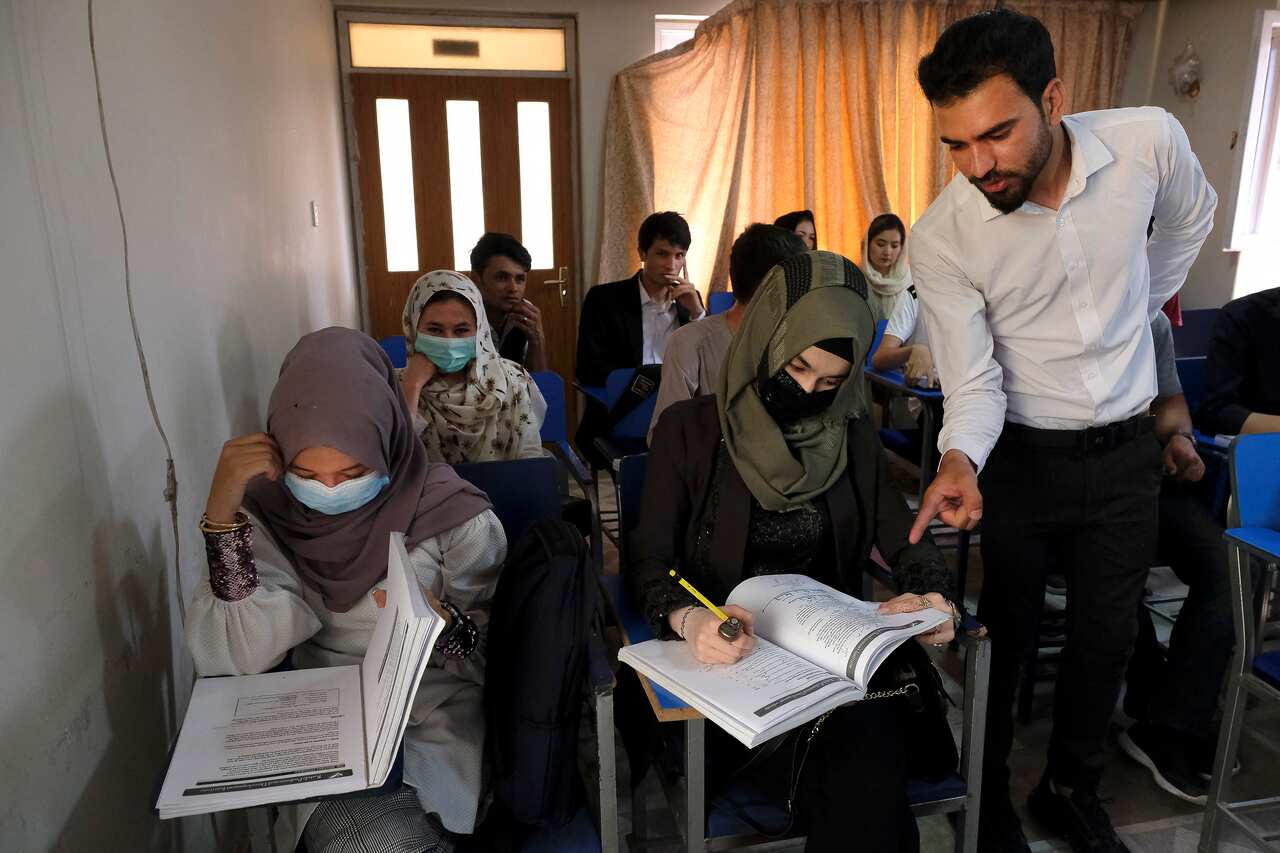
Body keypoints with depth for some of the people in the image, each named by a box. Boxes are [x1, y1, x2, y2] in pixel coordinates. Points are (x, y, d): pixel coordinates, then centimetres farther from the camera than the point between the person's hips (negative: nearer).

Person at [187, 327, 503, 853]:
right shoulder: (268, 512, -6)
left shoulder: (455, 515, -13)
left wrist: (446, 627, -28)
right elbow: (227, 661, -16)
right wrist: (222, 510, -24)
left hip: (436, 723, -1)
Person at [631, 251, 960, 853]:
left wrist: (934, 595, -15)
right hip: (730, 656, -2)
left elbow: (905, 541, 8)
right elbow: (648, 561, -5)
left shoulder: (854, 437, 11)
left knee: (873, 793, -26)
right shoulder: (691, 429, -1)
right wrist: (688, 619, -26)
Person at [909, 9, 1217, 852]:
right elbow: (974, 381, -17)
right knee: (1000, 643, 7)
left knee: (1108, 640, 15)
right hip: (1019, 459, -2)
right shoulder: (941, 237, -20)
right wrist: (959, 460, -37)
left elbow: (1191, 217, 11)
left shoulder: (1151, 140, -14)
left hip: (1127, 453, 3)